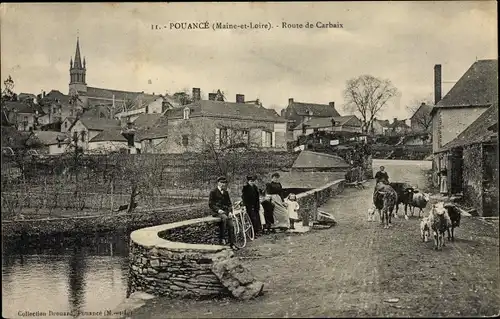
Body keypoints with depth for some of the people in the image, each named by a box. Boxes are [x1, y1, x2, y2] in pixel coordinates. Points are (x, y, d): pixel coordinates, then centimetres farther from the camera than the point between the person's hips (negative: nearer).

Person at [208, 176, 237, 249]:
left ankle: (232, 243, -6)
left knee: (231, 225, -15)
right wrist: (218, 210, -20)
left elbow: (229, 203, 18)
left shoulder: (226, 192, 17)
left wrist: (230, 212, 0)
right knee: (224, 218, -36)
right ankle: (222, 238, -28)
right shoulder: (213, 192, -1)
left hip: (226, 211, 6)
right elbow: (210, 204, -5)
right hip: (217, 212, -5)